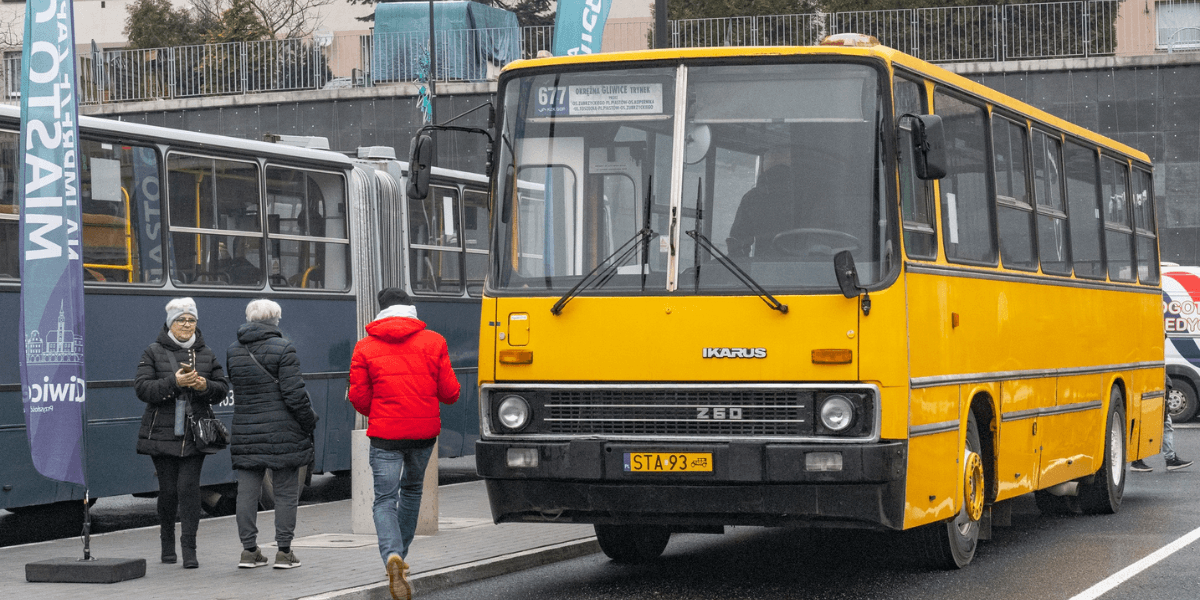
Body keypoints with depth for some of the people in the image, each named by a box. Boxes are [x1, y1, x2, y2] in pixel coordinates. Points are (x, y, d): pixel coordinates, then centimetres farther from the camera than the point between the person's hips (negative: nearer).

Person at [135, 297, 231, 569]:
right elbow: (142, 388, -8)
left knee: (189, 487, -8)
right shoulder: (153, 353, 2)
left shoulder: (206, 354, 11)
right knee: (168, 490, 2)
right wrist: (174, 382, -21)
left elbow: (222, 388, 11)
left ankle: (189, 549, -7)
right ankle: (167, 542, 23)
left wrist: (205, 386, -11)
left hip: (195, 434, 1)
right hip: (163, 433, -1)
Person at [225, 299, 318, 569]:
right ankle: (284, 551, 4)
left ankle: (249, 549, 9)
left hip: (245, 432, 5)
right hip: (282, 431, -5)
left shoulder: (233, 351, 8)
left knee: (247, 491, 8)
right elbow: (294, 393, -12)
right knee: (286, 491, 3)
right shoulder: (282, 349, -9)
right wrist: (310, 422, -1)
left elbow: (237, 387, 12)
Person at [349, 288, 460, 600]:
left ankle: (392, 555, -24)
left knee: (384, 499, 1)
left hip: (384, 434, -2)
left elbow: (359, 399, 1)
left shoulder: (365, 347, -1)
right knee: (412, 489, 23)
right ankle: (399, 554, 29)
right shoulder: (433, 342, 0)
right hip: (424, 433, 2)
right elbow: (450, 393, -1)